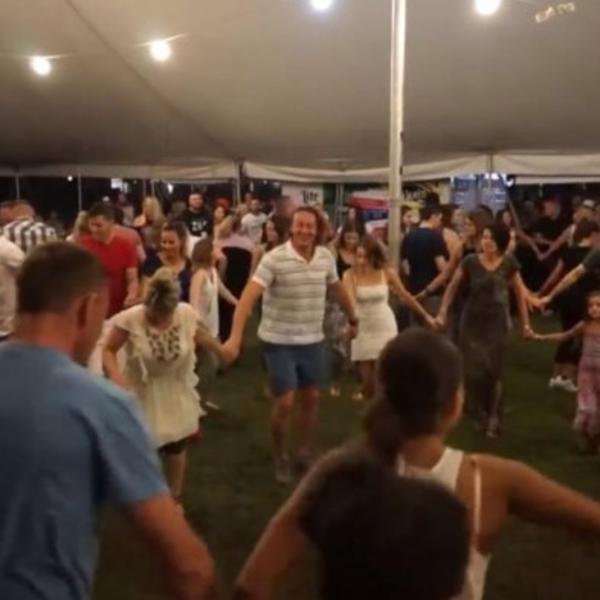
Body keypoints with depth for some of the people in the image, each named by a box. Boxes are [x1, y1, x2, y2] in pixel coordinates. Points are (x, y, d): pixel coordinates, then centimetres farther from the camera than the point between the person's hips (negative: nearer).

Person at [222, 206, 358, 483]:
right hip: (279, 342, -5)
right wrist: (235, 337, -34)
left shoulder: (326, 257, -1)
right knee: (285, 402, -3)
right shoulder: (274, 258, -18)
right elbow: (248, 297, -25)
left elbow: (338, 289, 17)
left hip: (313, 341, 5)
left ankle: (305, 454, 32)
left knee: (311, 398, 12)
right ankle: (280, 458, 21)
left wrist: (352, 319, 27)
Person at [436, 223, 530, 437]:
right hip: (472, 322, 0)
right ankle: (480, 414, 23)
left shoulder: (509, 263, -8)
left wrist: (525, 323, 6)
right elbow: (453, 287, 0)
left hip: (497, 323, 0)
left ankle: (493, 419, 19)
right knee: (474, 370, 0)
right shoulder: (470, 262, -11)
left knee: (493, 370, 3)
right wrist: (442, 314, -3)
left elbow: (519, 293, 4)